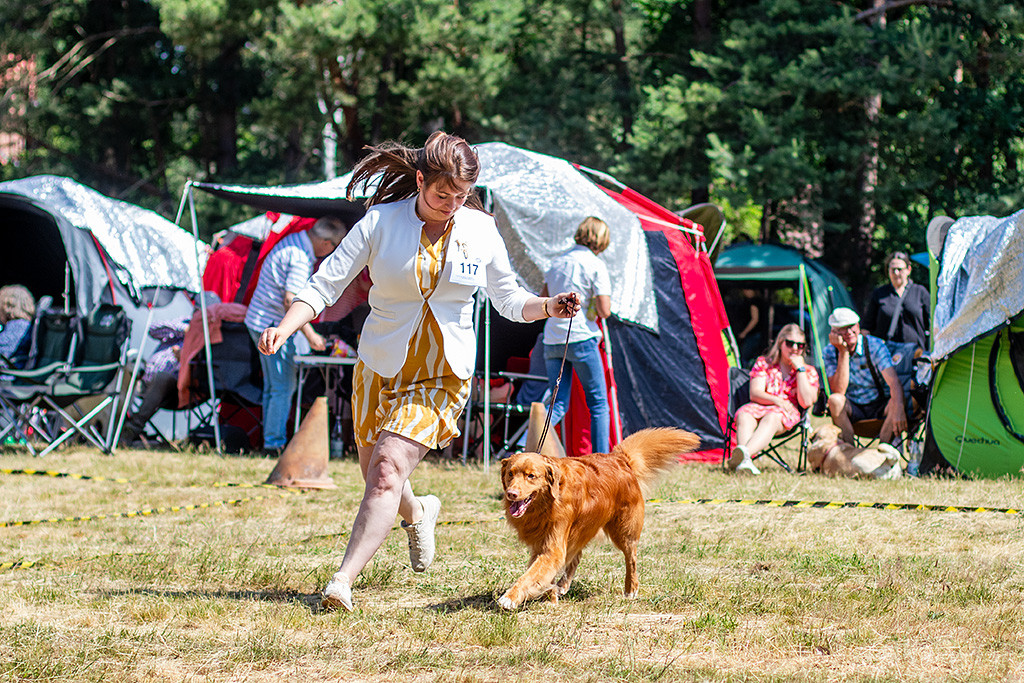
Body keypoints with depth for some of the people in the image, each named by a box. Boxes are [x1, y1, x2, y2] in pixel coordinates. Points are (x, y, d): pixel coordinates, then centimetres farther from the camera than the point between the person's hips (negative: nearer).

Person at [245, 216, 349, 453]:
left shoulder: (293, 241, 11)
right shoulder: (301, 258, -20)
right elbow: (291, 301, -23)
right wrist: (311, 335, -19)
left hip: (259, 322, 10)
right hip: (273, 327, -10)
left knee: (272, 386, 14)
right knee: (284, 386, -6)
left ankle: (271, 440, 18)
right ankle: (275, 442, -4)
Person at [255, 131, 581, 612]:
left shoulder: (480, 231, -2)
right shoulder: (381, 222, -8)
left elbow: (507, 298, 11)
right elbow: (325, 284, -8)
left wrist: (548, 307, -10)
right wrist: (285, 327, -24)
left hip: (442, 374, -1)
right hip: (379, 368, 2)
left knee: (388, 469, -19)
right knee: (376, 477, 13)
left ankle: (343, 581, -21)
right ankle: (418, 513, 50)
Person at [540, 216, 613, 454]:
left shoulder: (557, 262, 13)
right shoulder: (595, 265, -6)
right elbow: (604, 311, -11)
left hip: (552, 342, 5)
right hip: (581, 339, -5)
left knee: (559, 405, 7)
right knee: (598, 404, 6)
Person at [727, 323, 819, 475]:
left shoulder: (809, 372, 13)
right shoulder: (763, 363, 16)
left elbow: (806, 402, -4)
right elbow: (755, 393, 3)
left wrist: (800, 369, -4)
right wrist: (776, 400, -16)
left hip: (788, 414, -2)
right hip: (759, 408, 2)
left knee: (771, 418, -38)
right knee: (743, 415, -35)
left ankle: (746, 453, -67)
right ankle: (746, 462, -61)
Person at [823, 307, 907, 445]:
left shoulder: (875, 345, -11)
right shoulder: (830, 352, -7)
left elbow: (894, 382, -25)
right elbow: (838, 391, -20)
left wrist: (898, 409, -45)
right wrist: (843, 352, -23)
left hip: (879, 408, 0)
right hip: (852, 410, 0)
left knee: (895, 403, -32)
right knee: (834, 400, -31)